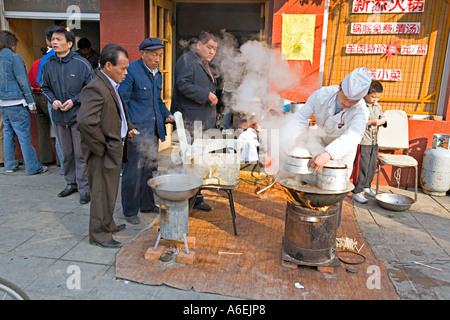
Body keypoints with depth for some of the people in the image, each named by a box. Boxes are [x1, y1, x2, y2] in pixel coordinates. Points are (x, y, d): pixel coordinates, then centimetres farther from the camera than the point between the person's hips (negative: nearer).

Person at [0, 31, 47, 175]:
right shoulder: (14, 57, -9)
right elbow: (23, 82, -12)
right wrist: (31, 102, -8)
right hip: (16, 104, -7)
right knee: (24, 136, -4)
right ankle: (32, 167, 1)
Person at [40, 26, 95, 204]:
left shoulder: (81, 63, -8)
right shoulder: (48, 64, 4)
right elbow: (45, 87, 16)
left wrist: (74, 100, -12)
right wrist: (53, 100, -3)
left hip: (79, 115, -4)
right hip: (59, 117, 4)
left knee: (81, 154, -1)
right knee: (66, 153, 15)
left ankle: (84, 188, 10)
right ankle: (71, 183, 30)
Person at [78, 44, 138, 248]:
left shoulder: (112, 86, 12)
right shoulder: (95, 89, -21)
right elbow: (85, 122, -31)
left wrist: (128, 128, 12)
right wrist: (102, 147, -22)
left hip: (115, 149, 10)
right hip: (104, 154, -10)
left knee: (110, 191, 22)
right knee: (102, 193, 4)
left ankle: (107, 225, 40)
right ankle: (99, 235, 20)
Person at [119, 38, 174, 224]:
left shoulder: (157, 74, 14)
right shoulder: (132, 71, -11)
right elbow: (122, 101, -13)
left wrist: (166, 114, 11)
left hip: (153, 129, 8)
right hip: (136, 130, -8)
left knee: (150, 168, 16)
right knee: (134, 171, -2)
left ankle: (147, 204, 32)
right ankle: (129, 211, 14)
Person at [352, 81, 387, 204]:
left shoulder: (378, 106, 11)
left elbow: (382, 117, 20)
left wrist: (383, 121, -3)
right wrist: (372, 122, -26)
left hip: (374, 142, 8)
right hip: (363, 142, -8)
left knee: (372, 166, 15)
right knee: (362, 167, -6)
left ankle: (366, 186, 33)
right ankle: (357, 192, 2)